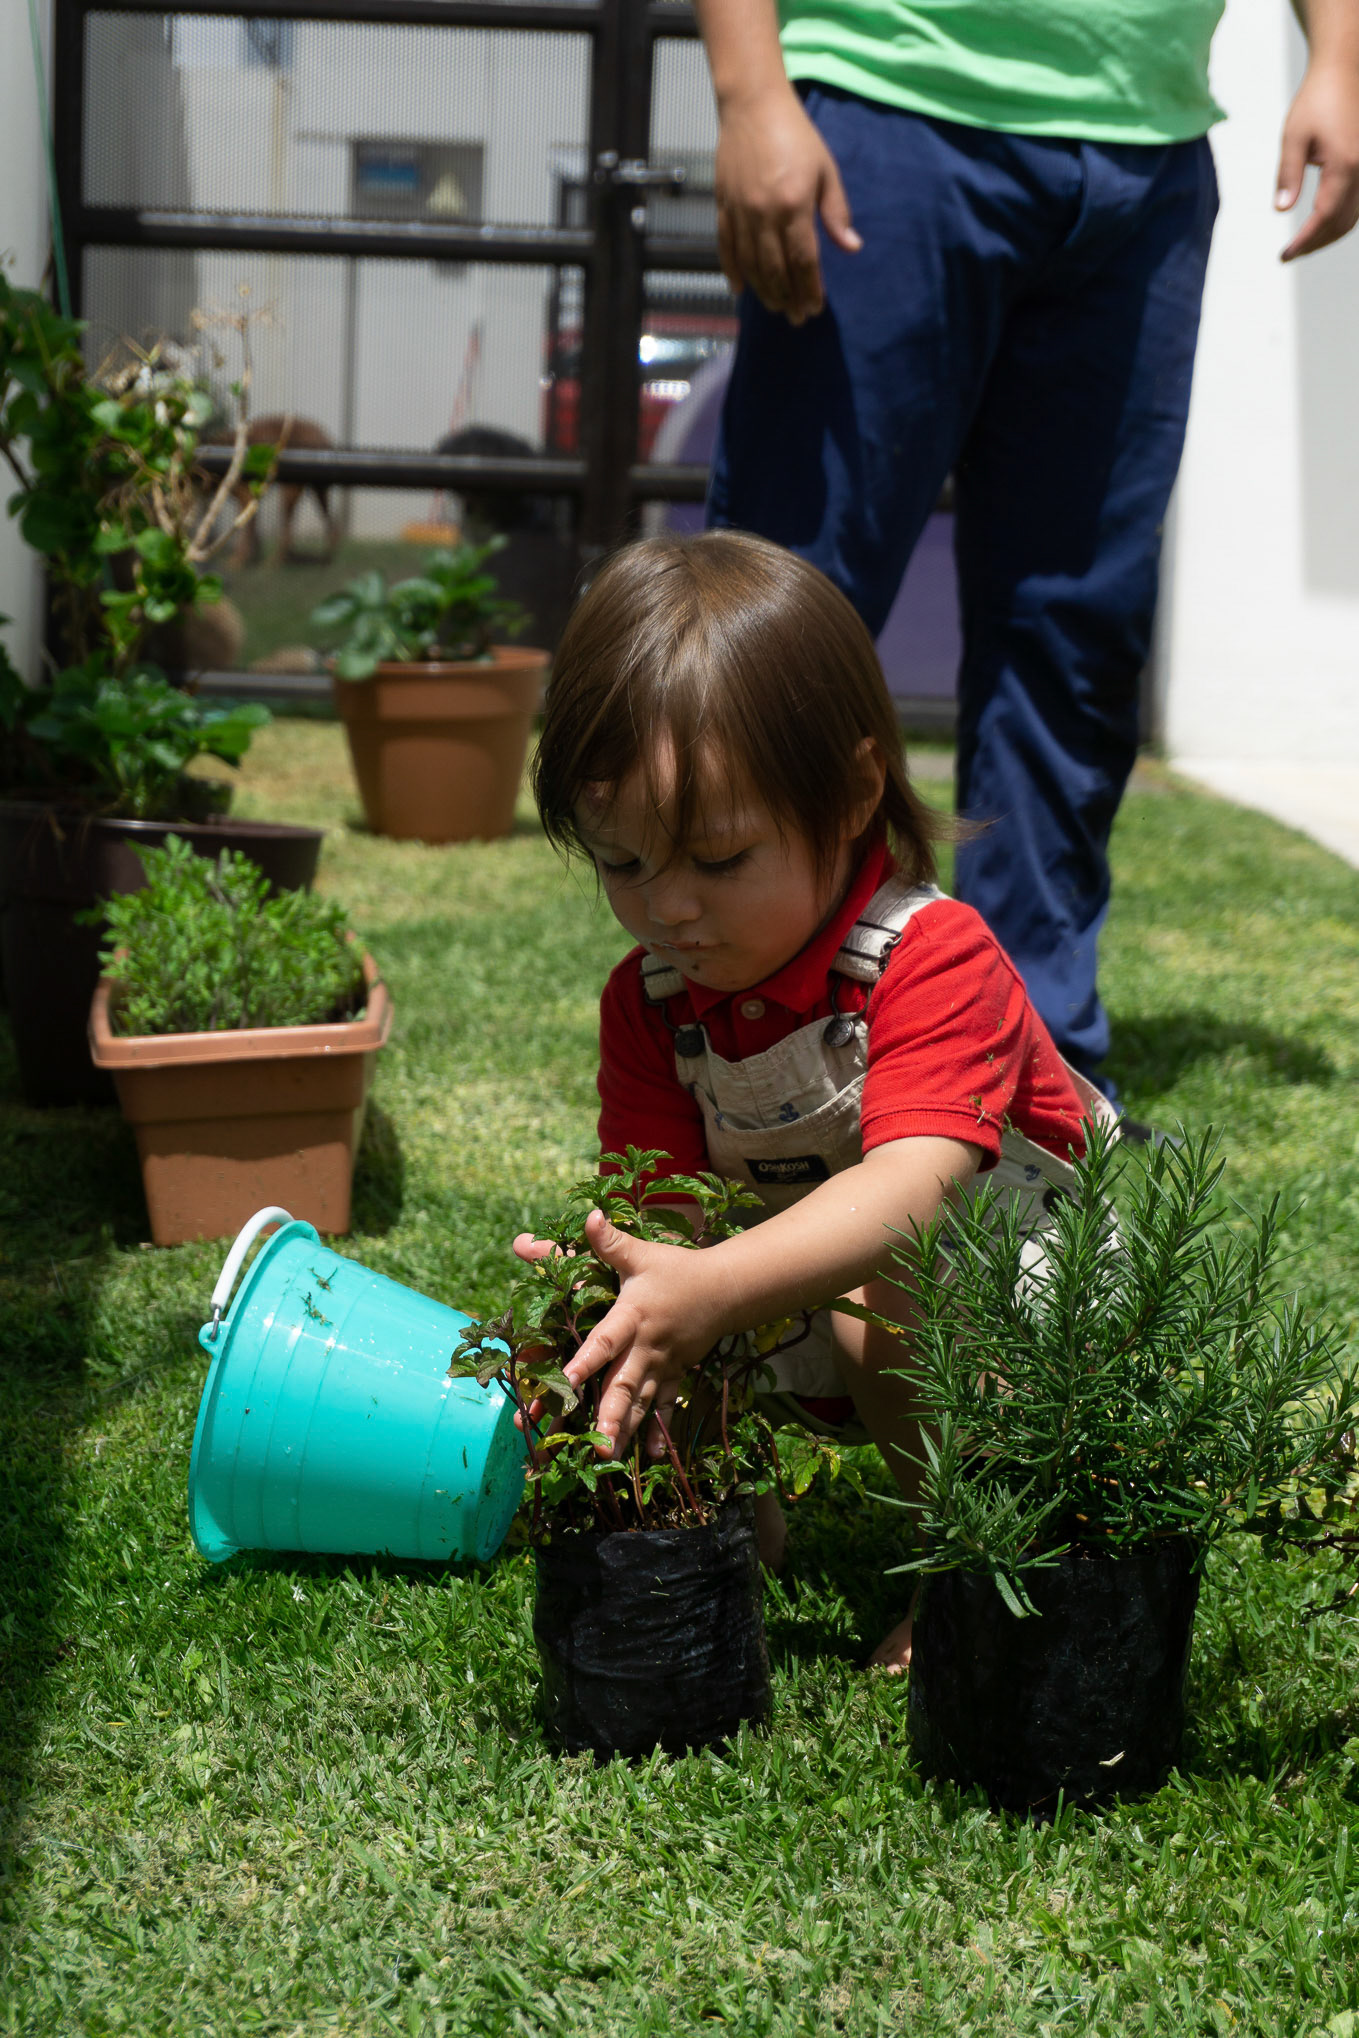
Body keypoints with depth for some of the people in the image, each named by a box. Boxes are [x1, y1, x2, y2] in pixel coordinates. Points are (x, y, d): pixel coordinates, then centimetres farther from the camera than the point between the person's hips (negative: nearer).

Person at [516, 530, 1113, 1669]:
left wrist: (710, 1290, -59)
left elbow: (908, 1191, -43)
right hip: (803, 1302, 6)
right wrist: (625, 1293, -43)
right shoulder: (651, 1001, -9)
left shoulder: (936, 960, -28)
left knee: (890, 1300, -37)